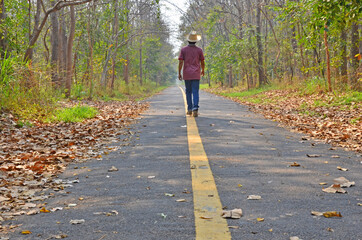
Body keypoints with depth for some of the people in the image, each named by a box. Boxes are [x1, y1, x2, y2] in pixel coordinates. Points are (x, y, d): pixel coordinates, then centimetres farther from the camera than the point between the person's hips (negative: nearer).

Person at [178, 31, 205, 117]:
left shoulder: (183, 49, 0)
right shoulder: (199, 50, 0)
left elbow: (180, 62, -6)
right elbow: (202, 62, 5)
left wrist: (179, 73, 0)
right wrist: (203, 70, 23)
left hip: (187, 74, 1)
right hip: (196, 74, -1)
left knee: (188, 91, 14)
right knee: (195, 92, -4)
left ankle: (190, 110, 17)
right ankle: (195, 109, -20)